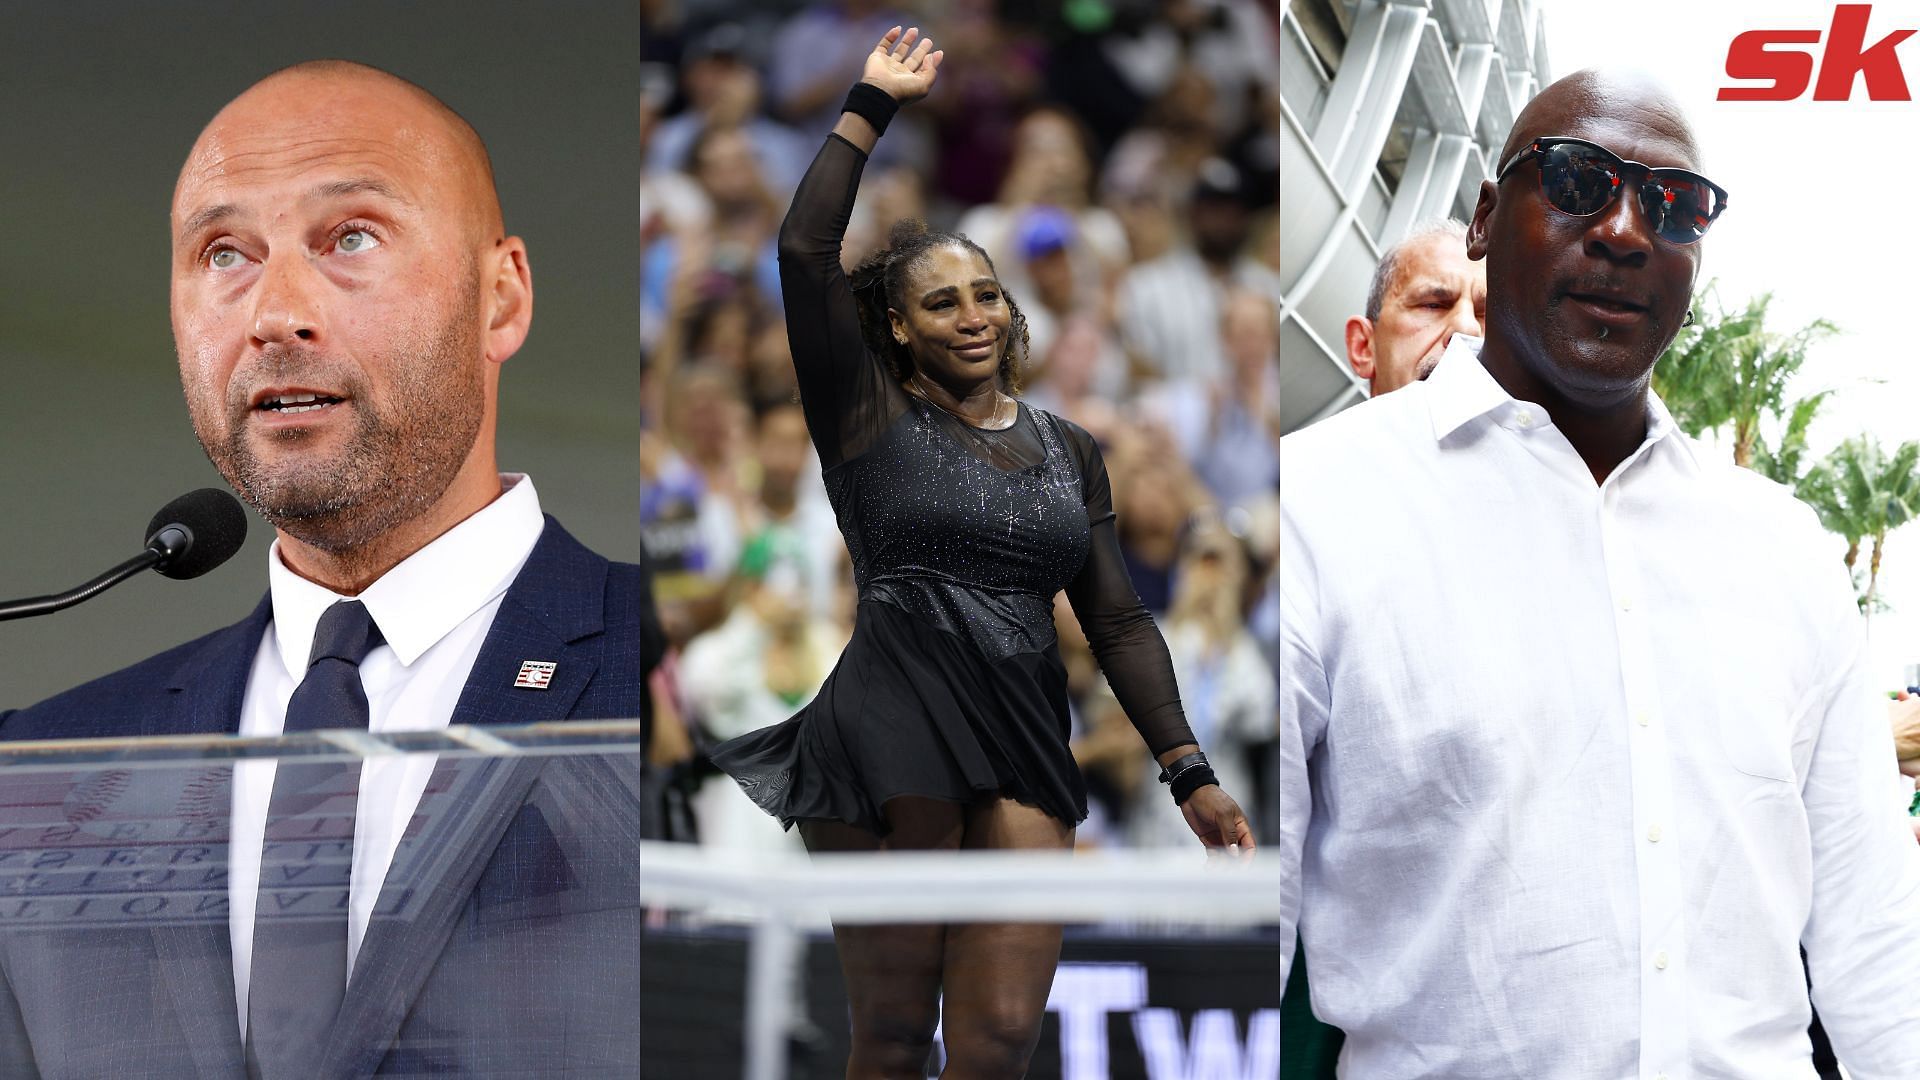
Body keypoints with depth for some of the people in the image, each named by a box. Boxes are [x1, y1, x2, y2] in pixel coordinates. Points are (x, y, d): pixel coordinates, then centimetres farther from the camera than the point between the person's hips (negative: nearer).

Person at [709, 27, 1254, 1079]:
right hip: (891, 738, -3)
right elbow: (805, 249, -6)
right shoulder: (871, 419, 5)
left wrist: (1187, 772, 7)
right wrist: (870, 107, -1)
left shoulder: (1067, 450, 17)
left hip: (1023, 752, 3)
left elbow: (1117, 620, 15)